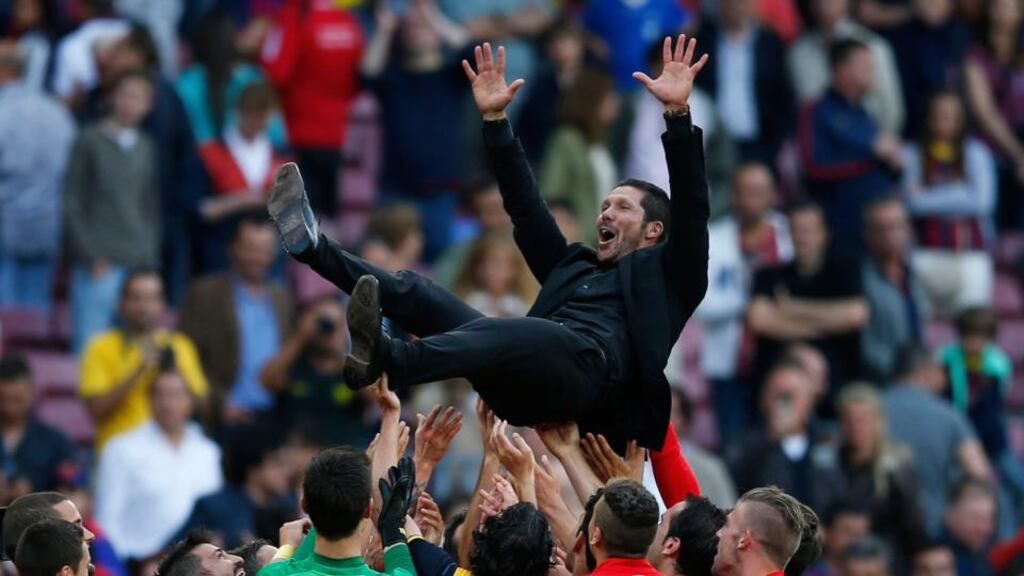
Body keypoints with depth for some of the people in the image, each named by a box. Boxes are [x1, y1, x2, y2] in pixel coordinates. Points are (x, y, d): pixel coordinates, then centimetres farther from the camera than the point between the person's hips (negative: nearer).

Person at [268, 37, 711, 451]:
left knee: (519, 331, -39)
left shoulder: (664, 274, 23)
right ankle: (313, 248, -27)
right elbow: (525, 206, 36)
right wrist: (495, 121, 28)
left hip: (591, 366, -8)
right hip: (525, 387, 8)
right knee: (416, 294, -5)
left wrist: (677, 114, -1)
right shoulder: (573, 265, 40)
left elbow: (691, 210, 9)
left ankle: (383, 358, -62)